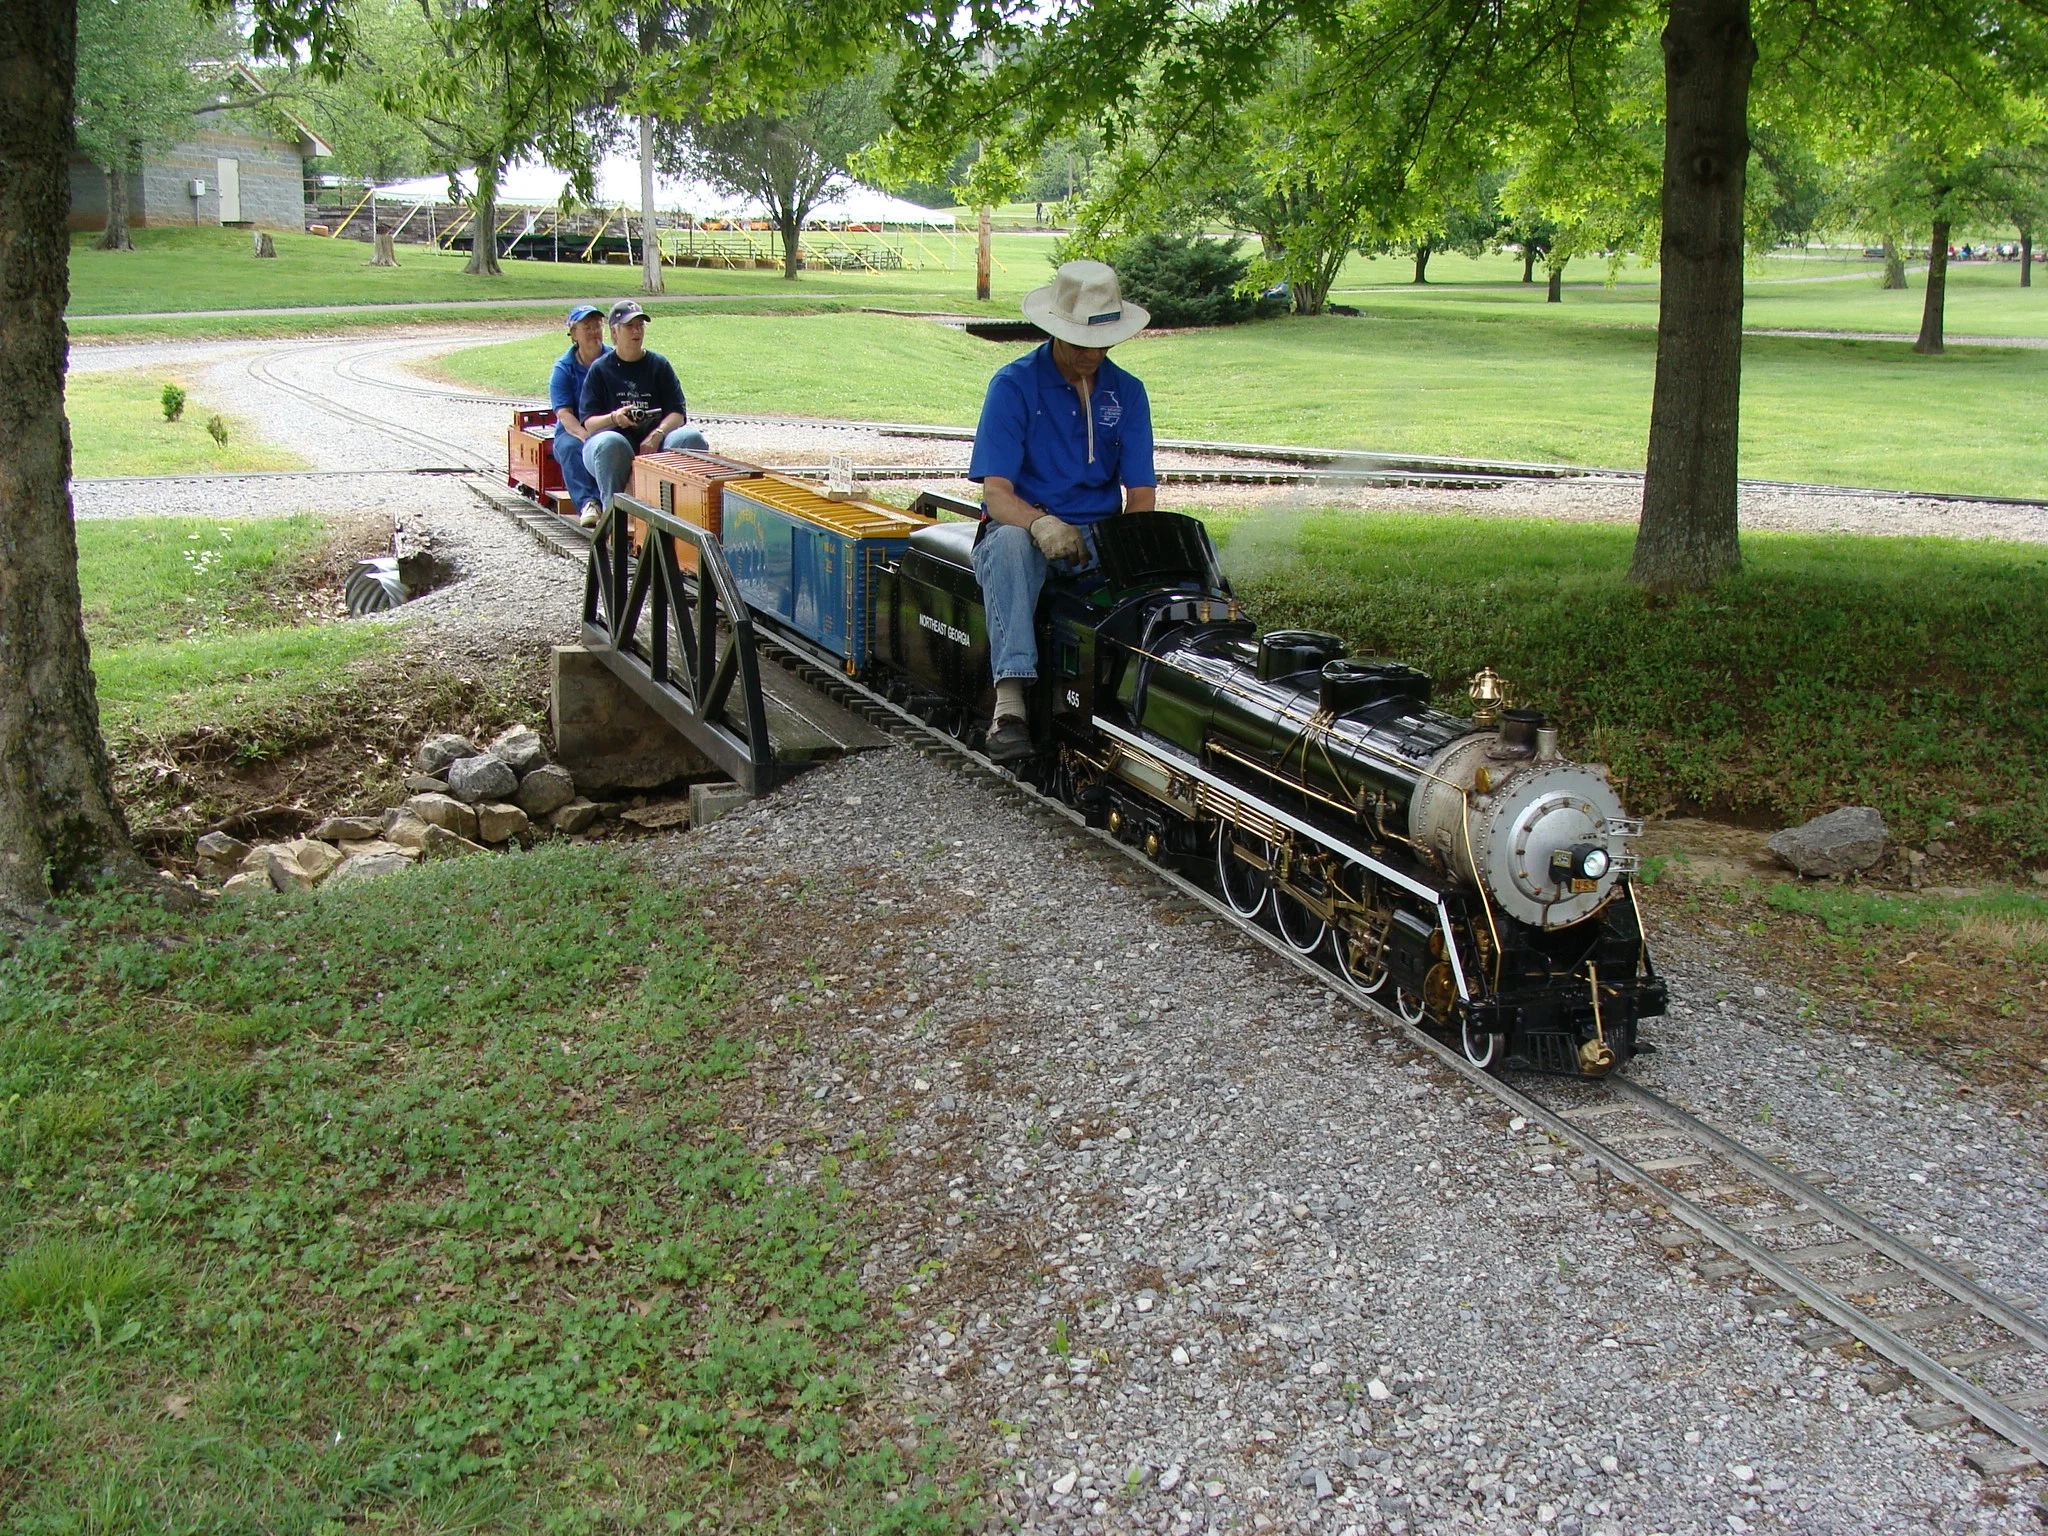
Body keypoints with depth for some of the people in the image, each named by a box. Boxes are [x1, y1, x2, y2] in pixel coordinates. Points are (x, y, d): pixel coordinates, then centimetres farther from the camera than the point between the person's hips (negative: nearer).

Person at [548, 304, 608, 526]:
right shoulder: (563, 368, 1)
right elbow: (564, 414, -10)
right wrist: (587, 436, -30)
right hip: (573, 432, 0)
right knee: (571, 447, -34)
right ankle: (587, 502, -46)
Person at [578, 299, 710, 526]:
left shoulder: (659, 364, 13)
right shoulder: (600, 369, 8)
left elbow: (678, 413, 4)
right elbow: (589, 422, 2)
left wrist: (657, 435, -17)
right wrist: (613, 418, -21)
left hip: (655, 442, 2)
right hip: (618, 436, -2)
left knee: (692, 438, -27)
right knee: (610, 444, -38)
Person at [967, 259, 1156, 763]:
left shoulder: (1126, 391, 8)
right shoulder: (1014, 384, -4)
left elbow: (1141, 494, 2)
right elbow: (997, 493, -13)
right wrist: (1042, 524, -35)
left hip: (1099, 534, 3)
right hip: (1021, 525, -3)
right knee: (1011, 541, -39)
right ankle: (1009, 702, -49)